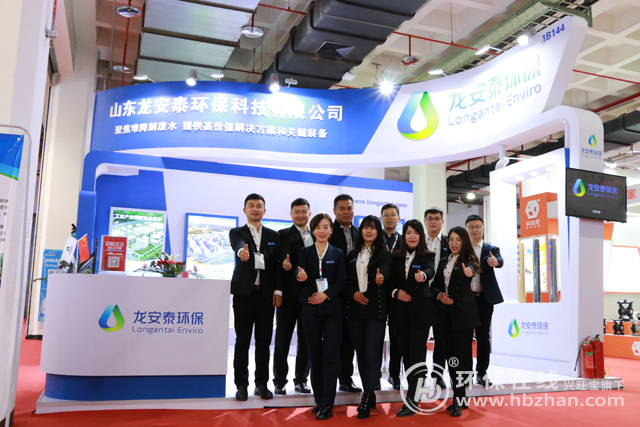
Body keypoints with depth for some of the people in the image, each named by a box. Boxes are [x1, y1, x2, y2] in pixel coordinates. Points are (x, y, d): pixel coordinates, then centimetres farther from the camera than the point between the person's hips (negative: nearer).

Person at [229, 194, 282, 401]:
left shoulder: (274, 236, 12)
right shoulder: (237, 232, 5)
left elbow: (278, 265, 8)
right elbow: (237, 245, -20)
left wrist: (278, 290, -3)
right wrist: (242, 251, -43)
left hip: (266, 295, 2)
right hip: (244, 293, -2)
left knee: (264, 342, 6)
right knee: (242, 341, 3)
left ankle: (262, 384, 16)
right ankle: (241, 384, 12)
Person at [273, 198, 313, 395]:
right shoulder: (284, 235, 3)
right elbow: (284, 253, -16)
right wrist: (285, 263, -39)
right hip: (289, 293, -3)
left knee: (306, 339, 9)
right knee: (283, 338, 3)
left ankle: (301, 379, 21)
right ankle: (280, 381, 12)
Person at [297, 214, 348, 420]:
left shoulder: (338, 254, 8)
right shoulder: (304, 253, 8)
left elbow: (342, 280, 0)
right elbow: (301, 276, -6)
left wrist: (326, 294, -15)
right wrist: (300, 277, -30)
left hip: (332, 309, -1)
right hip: (310, 308, 1)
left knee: (330, 356, -4)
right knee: (315, 355, 7)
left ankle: (327, 405, -1)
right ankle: (319, 400, 18)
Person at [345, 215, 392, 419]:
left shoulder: (384, 254, 1)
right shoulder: (352, 255, 12)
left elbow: (385, 272, -19)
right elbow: (345, 280, 12)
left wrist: (381, 278, -42)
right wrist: (353, 293, -7)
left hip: (376, 309, -4)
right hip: (355, 308, 4)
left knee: (371, 353, -10)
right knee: (361, 353, 9)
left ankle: (368, 395, -5)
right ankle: (369, 394, 19)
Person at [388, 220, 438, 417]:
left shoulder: (427, 256, -3)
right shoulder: (396, 257, 7)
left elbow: (430, 271, -24)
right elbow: (389, 280, 12)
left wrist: (423, 275, -47)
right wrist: (395, 292, -8)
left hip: (421, 310, -4)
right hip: (401, 311, 4)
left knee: (416, 354, -8)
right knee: (407, 354, 11)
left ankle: (411, 400, -5)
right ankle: (414, 392, 25)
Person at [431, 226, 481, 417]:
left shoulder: (468, 260, -5)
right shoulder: (443, 262, 14)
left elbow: (471, 269, -29)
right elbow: (435, 284, 15)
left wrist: (469, 271, -52)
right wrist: (439, 294, -6)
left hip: (463, 314, -6)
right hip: (446, 314, 6)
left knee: (461, 355, -8)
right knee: (451, 356, 9)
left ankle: (458, 401, -4)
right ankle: (460, 398, 20)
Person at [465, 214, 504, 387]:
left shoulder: (491, 249, 6)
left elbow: (500, 261, -15)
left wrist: (495, 261, -39)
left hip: (484, 299, 0)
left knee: (483, 336, 4)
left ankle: (482, 373, 14)